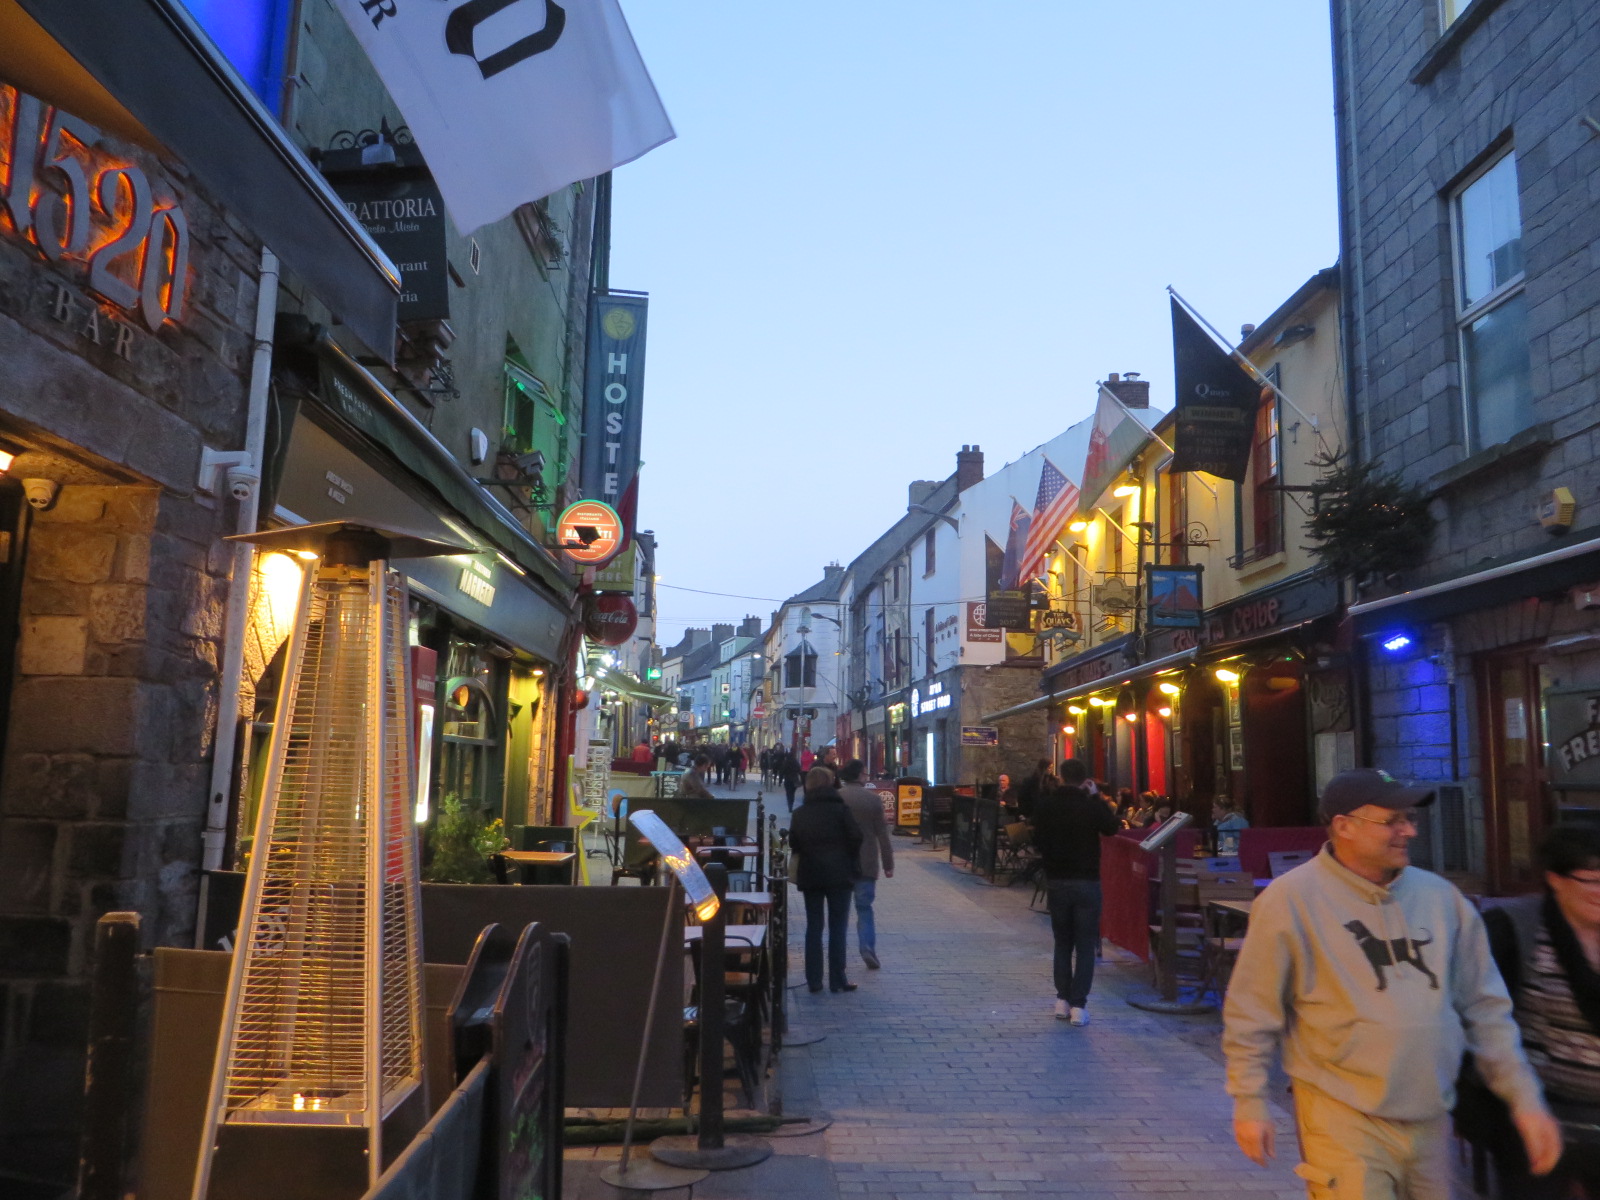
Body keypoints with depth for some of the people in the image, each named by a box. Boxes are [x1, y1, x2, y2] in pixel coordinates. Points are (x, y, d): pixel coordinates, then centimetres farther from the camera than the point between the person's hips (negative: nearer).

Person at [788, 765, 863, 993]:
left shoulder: (800, 813, 2)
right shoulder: (839, 809, -8)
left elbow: (793, 843, 5)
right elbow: (856, 836, -9)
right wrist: (852, 863, 4)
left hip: (810, 874, 3)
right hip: (839, 874, -3)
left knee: (813, 927, 9)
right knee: (837, 927, 3)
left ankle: (813, 980, 9)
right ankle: (837, 980, 3)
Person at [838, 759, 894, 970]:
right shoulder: (873, 799, -5)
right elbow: (882, 834, -3)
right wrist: (888, 864, 3)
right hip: (866, 863, -1)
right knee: (865, 907, 8)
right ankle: (868, 948, -8)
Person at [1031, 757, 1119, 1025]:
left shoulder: (1046, 804, -4)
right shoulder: (1092, 804, -12)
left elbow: (1038, 840, 7)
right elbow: (1111, 828, 7)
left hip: (1056, 881, 3)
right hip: (1087, 881, -3)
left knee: (1062, 943, 16)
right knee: (1086, 946, 3)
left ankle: (1062, 1000, 16)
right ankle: (1078, 1005, -1)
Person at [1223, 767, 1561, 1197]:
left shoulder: (1440, 896, 3)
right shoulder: (1291, 898, -12)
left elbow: (1486, 1007, 11)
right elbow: (1251, 1011, -7)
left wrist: (1524, 1097, 8)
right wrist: (1249, 1103, -5)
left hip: (1432, 1120, 5)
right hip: (1344, 1118, -5)